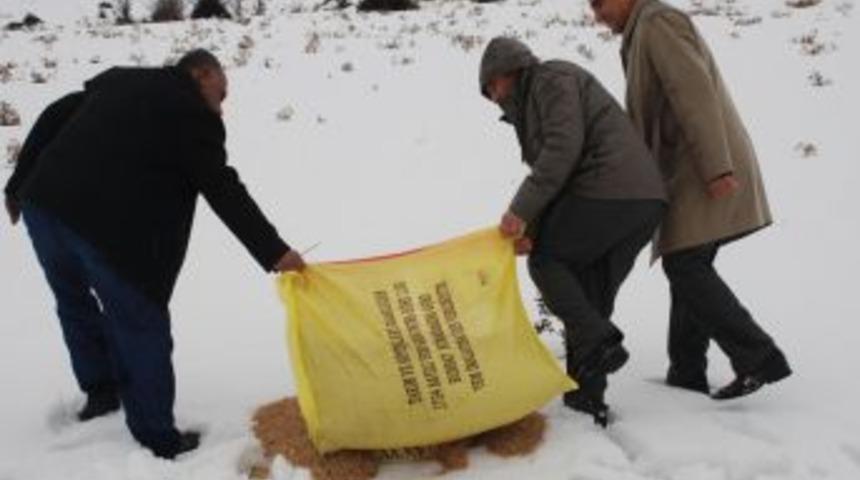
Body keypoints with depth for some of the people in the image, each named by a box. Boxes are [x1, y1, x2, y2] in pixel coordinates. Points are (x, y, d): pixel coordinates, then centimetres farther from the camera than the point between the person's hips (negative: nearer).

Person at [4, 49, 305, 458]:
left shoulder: (118, 79, 22)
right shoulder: (193, 115, 1)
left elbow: (53, 119, 22)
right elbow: (225, 192, -6)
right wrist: (274, 253, -7)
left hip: (45, 204, 7)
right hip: (109, 226, -7)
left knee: (74, 300, 29)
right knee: (141, 328, 5)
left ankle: (100, 391, 42)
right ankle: (159, 440, 12)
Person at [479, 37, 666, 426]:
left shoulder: (552, 78, 2)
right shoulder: (533, 105, 30)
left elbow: (564, 147, -16)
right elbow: (556, 179, 18)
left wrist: (521, 210, -18)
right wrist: (532, 228, 0)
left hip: (608, 190, -10)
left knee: (545, 259, 4)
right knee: (590, 298, 10)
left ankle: (598, 343, -7)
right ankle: (587, 400, 11)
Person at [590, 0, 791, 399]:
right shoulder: (646, 35, 25)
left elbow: (696, 92, -19)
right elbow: (653, 119, 25)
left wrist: (715, 168, -26)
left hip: (707, 169, -10)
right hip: (694, 170, 10)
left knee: (685, 266, -13)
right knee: (688, 268, 9)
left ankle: (758, 358, -13)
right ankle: (687, 371, 11)